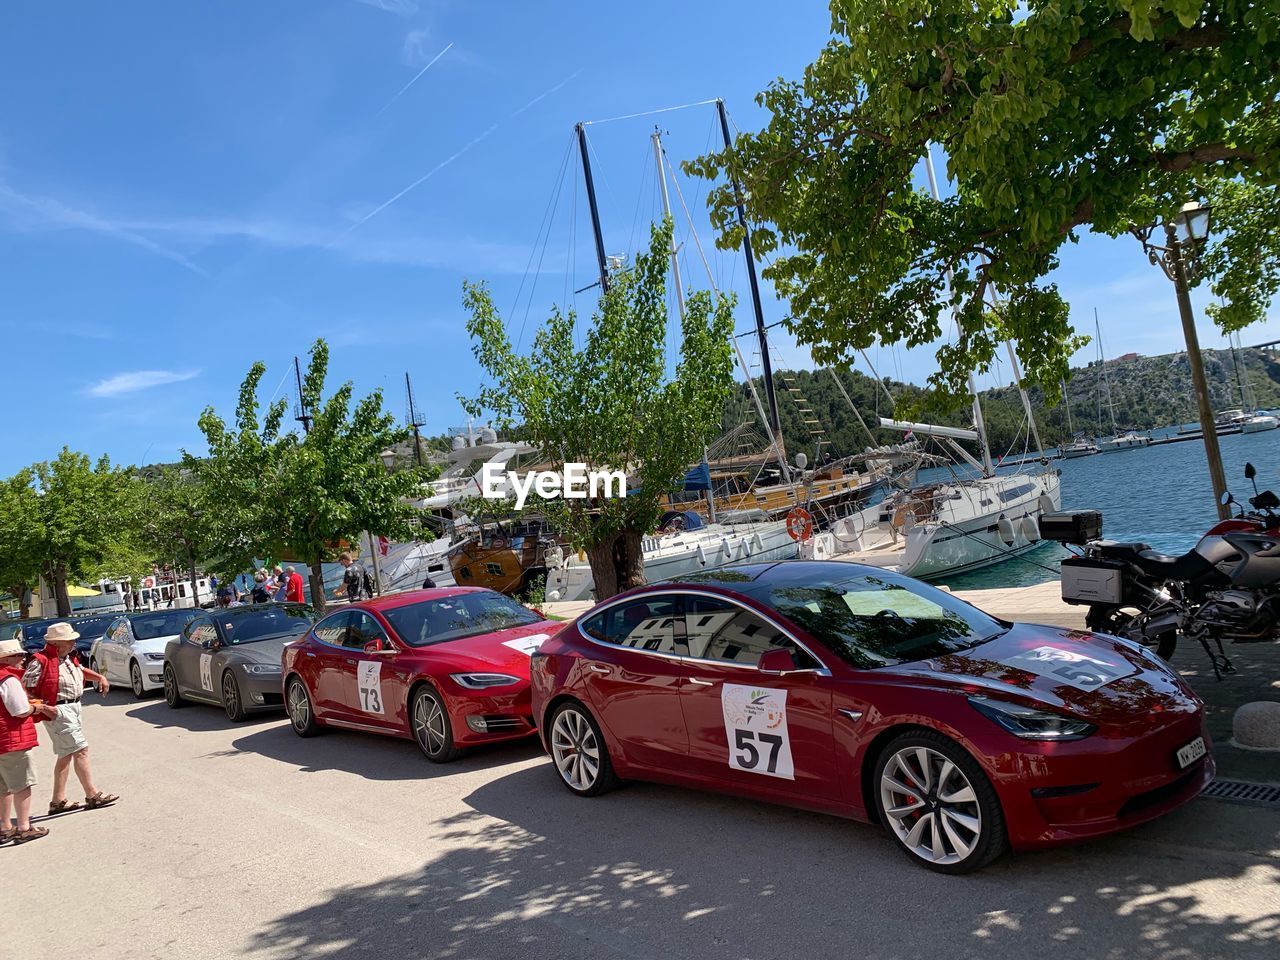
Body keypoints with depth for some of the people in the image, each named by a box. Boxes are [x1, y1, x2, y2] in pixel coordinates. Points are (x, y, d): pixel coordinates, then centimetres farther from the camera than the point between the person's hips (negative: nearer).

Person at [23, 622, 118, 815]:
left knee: (66, 755, 13)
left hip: (74, 708, 10)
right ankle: (92, 795, -5)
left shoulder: (67, 658, 11)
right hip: (59, 711, -10)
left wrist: (99, 677, 16)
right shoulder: (41, 661, -17)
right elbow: (25, 688, -16)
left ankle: (58, 801, 20)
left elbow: (80, 669, 29)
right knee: (80, 750, -10)